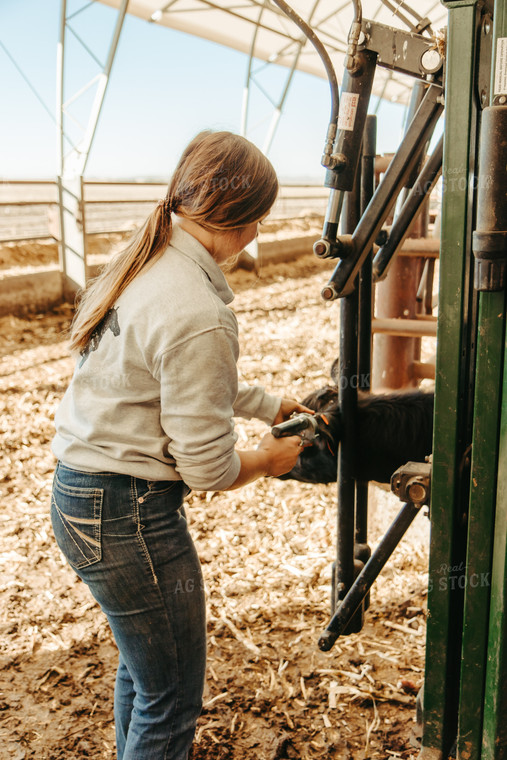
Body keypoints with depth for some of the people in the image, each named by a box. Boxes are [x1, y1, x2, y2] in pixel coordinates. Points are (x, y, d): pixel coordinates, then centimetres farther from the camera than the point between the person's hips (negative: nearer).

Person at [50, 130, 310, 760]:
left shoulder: (143, 264, 4)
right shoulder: (198, 314, -26)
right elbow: (207, 469, -20)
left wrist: (274, 406, 21)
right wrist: (269, 458, 0)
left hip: (77, 495, 10)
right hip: (127, 516, -10)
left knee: (142, 666, 29)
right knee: (172, 697, 11)